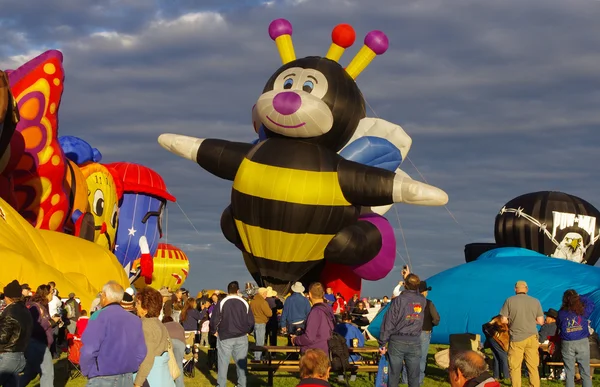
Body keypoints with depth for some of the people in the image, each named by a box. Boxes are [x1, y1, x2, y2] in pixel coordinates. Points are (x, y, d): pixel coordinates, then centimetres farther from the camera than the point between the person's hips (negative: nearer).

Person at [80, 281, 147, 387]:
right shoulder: (134, 320, 7)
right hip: (127, 378, 6)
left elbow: (89, 350, -18)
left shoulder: (99, 316, -11)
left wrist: (86, 371, -2)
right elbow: (141, 351, 6)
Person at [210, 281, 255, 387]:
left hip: (225, 337, -2)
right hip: (241, 337, 2)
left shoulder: (222, 303, -8)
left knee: (223, 362, 4)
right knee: (241, 362, 7)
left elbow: (214, 320, -9)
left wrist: (214, 331, 9)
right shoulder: (244, 303, -1)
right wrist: (247, 331, 17)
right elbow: (251, 321, -1)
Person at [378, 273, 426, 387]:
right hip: (415, 342, 2)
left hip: (397, 341, -2)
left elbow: (388, 323, -9)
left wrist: (382, 343, -4)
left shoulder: (399, 300, -9)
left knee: (394, 374, 3)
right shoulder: (422, 300, 2)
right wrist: (410, 278, 38)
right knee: (414, 376, 5)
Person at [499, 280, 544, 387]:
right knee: (533, 367, 8)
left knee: (515, 367, 3)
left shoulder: (509, 301, -3)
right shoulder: (535, 301, 2)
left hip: (516, 338, -2)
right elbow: (540, 321, 3)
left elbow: (504, 320, -3)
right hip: (532, 337, 2)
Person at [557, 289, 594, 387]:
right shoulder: (583, 310, -3)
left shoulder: (561, 313, -3)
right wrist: (580, 297, 18)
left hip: (567, 344, 0)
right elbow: (591, 303, 16)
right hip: (582, 342, 0)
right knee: (585, 371, 4)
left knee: (569, 372, 5)